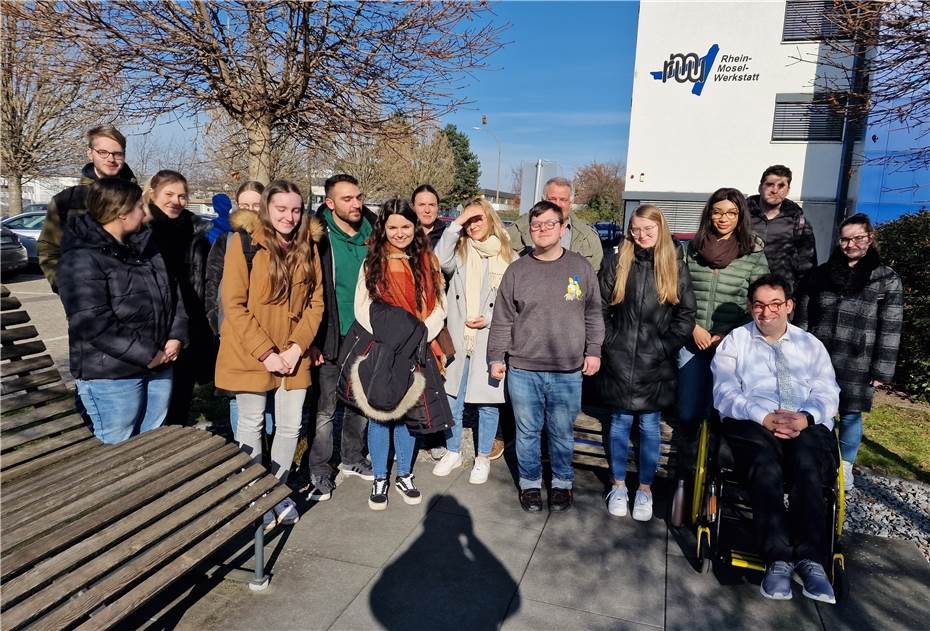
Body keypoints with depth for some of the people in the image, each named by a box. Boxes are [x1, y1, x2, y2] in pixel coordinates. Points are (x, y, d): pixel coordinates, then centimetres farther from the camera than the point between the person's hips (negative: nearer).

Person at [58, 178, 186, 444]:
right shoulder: (82, 258, -16)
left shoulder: (145, 245, 10)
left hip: (159, 366, 7)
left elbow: (172, 291, 12)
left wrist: (176, 337, -3)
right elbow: (94, 323, -23)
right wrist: (145, 355, -19)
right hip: (111, 374, -7)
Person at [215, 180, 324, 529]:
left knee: (291, 426, 10)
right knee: (252, 426, 10)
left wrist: (298, 346, -7)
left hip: (293, 356, 4)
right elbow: (234, 305, -12)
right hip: (250, 354, -4)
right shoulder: (244, 243, -9)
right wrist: (265, 352, -15)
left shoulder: (308, 247, 4)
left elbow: (315, 302, 5)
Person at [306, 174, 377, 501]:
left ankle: (352, 458, 35)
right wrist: (312, 340, -15)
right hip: (331, 339, -4)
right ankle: (320, 472, 20)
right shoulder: (320, 238, -11)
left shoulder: (371, 234, 3)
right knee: (326, 410, 5)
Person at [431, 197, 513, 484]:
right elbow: (439, 260, -18)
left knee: (488, 402, 9)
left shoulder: (508, 256, 0)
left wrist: (489, 318, -11)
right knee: (452, 400, 11)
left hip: (490, 341, -2)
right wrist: (456, 223, -16)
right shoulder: (460, 251, 4)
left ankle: (483, 458, 28)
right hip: (458, 338, 2)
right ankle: (453, 452, 32)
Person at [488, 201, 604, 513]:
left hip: (568, 372, 0)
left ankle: (561, 483, 32)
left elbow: (593, 315, 9)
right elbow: (502, 320, 4)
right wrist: (496, 357, 3)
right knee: (527, 431, 11)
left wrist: (593, 351, 4)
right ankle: (530, 484, 30)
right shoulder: (517, 270, 1)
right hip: (522, 370, 0)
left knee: (562, 433, 12)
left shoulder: (581, 267, 2)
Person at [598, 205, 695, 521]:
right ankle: (618, 486, 24)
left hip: (656, 365, -1)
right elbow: (601, 309, 5)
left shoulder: (675, 267, 2)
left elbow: (686, 315, 2)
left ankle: (645, 489, 23)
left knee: (649, 426, 8)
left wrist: (665, 347, -8)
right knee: (620, 423, 10)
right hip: (619, 361, 1)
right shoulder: (617, 264, 4)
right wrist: (609, 344, -4)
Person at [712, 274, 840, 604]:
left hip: (806, 426, 2)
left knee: (807, 465, -33)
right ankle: (778, 559, -33)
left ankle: (810, 559, -32)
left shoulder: (811, 344, 24)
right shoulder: (735, 341, 17)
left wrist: (805, 418, -12)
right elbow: (725, 393, 3)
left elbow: (827, 394, 11)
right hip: (751, 423, -1)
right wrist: (763, 417, -14)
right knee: (766, 467, -34)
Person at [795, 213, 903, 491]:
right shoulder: (821, 274, 8)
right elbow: (802, 317, 8)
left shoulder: (887, 279, 1)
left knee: (851, 414, 7)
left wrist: (881, 370, -7)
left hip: (856, 364, -2)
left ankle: (845, 466, 24)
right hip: (817, 359, 2)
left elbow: (890, 329, -2)